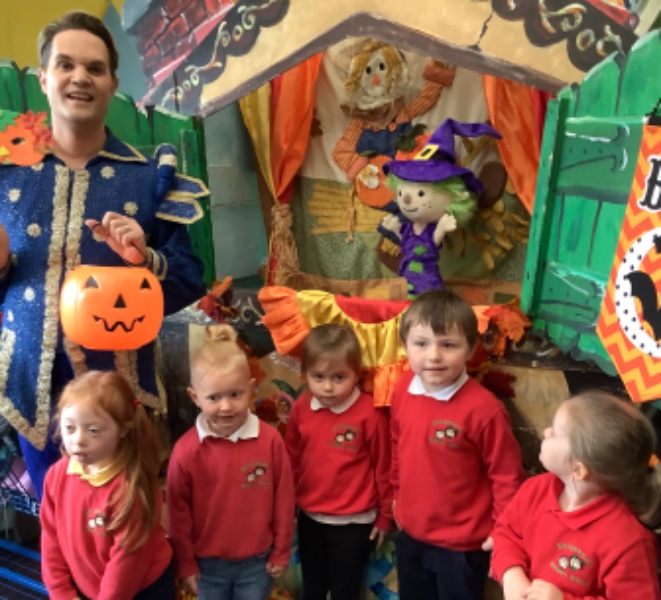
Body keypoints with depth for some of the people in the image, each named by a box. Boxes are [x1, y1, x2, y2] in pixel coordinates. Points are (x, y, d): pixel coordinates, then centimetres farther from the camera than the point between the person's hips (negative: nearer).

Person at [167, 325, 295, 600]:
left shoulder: (270, 439, -15)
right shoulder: (186, 450, -18)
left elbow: (284, 498, -5)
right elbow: (178, 510, -7)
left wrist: (281, 552, 1)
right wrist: (185, 564, -1)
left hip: (257, 561, 1)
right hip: (208, 564, 0)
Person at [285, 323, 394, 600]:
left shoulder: (370, 413, -22)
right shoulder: (301, 408, -8)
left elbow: (383, 468, -12)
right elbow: (291, 459, 4)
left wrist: (385, 516, -3)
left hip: (354, 523, -4)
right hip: (309, 518, 4)